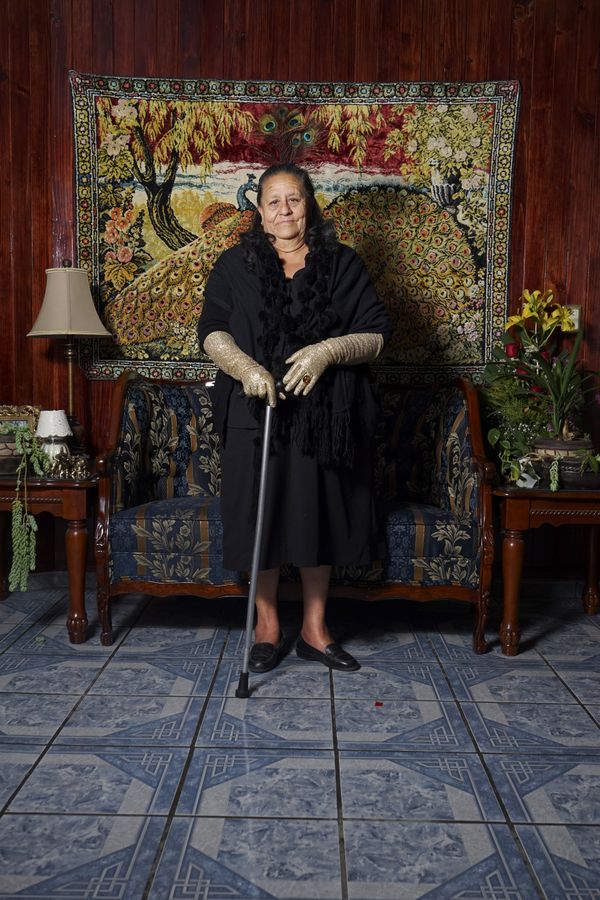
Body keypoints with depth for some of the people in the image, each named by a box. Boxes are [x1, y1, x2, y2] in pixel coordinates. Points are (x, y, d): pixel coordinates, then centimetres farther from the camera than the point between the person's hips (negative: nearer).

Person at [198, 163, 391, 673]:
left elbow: (377, 334, 1)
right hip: (256, 415, 0)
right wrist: (245, 367, -20)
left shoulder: (342, 264, 7)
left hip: (325, 416, 1)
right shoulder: (235, 265, 8)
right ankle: (268, 629, 19)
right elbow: (212, 332, -1)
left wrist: (328, 351, -18)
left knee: (320, 516, 6)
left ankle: (314, 630, 22)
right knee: (260, 517, 2)